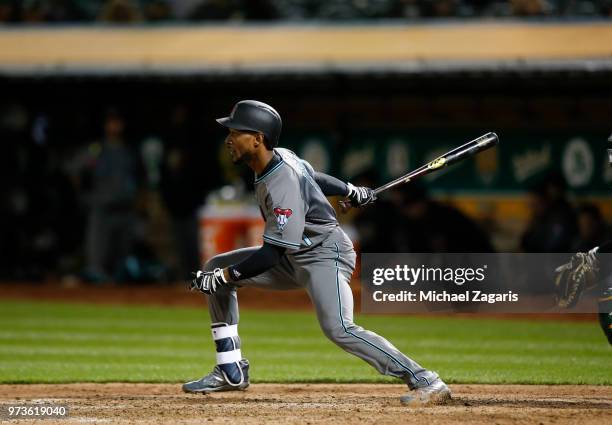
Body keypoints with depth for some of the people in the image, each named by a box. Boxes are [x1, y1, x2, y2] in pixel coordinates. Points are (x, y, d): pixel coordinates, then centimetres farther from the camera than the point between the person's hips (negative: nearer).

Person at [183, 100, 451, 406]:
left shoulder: (283, 184, -28)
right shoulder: (280, 157, 0)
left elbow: (271, 253, -30)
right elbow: (313, 176, 20)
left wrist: (225, 276, -26)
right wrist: (352, 192, 35)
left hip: (326, 254, -11)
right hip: (295, 257, 11)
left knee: (338, 328, -32)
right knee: (216, 267, 9)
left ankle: (427, 383, -29)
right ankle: (231, 373, 11)